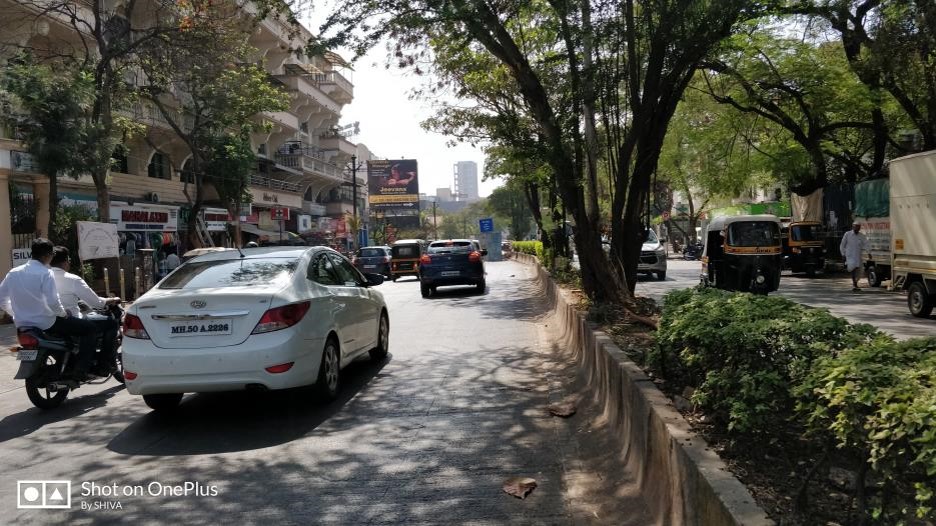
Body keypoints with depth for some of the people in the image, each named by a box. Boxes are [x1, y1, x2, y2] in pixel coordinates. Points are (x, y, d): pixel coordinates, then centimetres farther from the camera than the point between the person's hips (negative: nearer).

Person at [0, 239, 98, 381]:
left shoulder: (13, 273, 4)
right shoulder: (45, 273, -16)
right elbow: (52, 302, -24)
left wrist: (18, 313, 20)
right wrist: (63, 313, -5)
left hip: (22, 324, 8)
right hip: (45, 324, -8)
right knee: (90, 328, 1)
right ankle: (80, 370, -8)